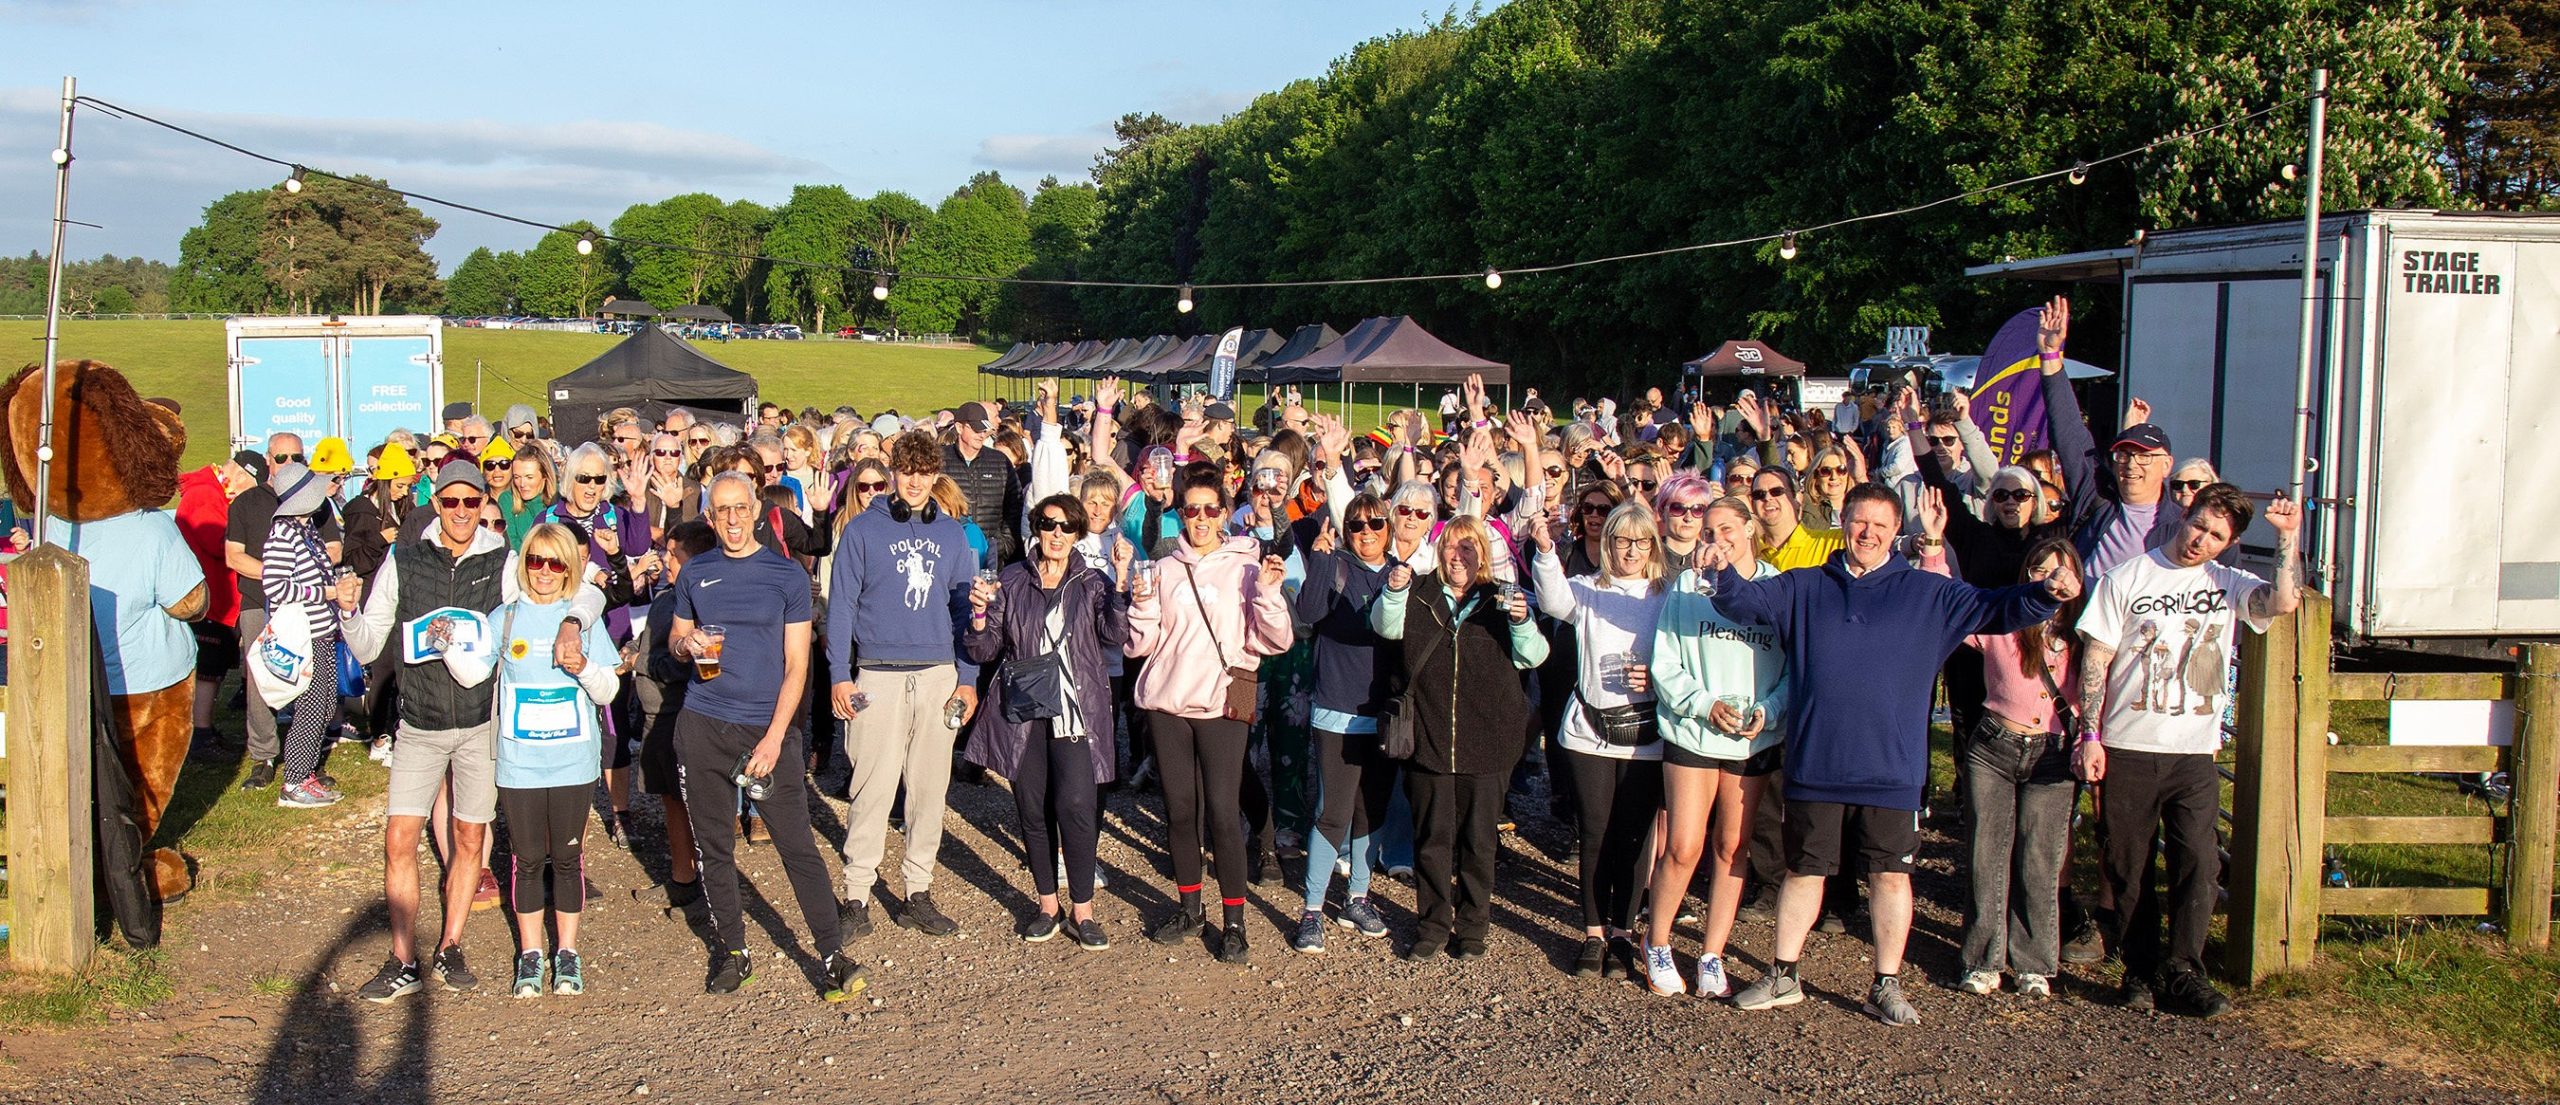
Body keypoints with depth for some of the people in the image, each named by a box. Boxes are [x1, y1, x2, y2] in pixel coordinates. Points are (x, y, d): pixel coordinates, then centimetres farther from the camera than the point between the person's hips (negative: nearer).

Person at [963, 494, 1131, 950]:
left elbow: (1115, 635, -11)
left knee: (1076, 806, -12)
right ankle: (1047, 905, 19)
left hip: (1076, 713, -2)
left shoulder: (1092, 584, 7)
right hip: (1023, 713, 2)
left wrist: (1120, 580, -19)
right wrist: (980, 613, -11)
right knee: (1033, 810, 5)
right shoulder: (1011, 584, 9)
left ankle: (1082, 909, -1)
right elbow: (985, 652, 7)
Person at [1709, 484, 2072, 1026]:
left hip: (1892, 767, 0)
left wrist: (2046, 595, -15)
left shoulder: (1927, 594, 6)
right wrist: (1725, 573, -24)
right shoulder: (1802, 589, 8)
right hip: (1814, 763, 1)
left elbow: (1994, 609, 4)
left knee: (1891, 873, 5)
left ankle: (1886, 987, 19)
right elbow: (1746, 600, -1)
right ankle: (1782, 976, 24)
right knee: (1803, 871, 11)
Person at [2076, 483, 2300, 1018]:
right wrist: (2089, 736, -7)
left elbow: (2284, 600, -14)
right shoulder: (2126, 578, 3)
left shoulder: (2229, 585, 8)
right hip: (2127, 749, -1)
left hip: (2195, 752, 1)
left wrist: (2287, 535, -15)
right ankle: (2140, 968, 17)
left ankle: (2183, 971, 6)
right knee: (2127, 866, 5)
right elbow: (2095, 660, 0)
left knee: (2198, 863, -5)